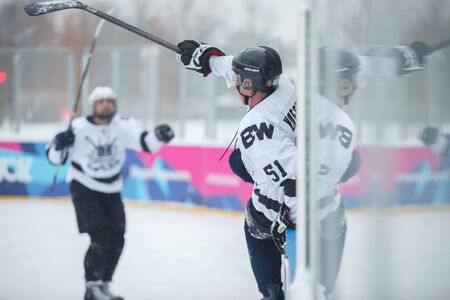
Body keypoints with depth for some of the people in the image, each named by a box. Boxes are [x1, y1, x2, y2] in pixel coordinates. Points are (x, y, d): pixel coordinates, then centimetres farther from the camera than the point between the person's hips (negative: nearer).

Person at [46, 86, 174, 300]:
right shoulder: (79, 128, -15)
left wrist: (158, 136, -39)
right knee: (100, 237, -17)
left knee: (116, 240, 5)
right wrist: (59, 145, -29)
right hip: (84, 187, -4)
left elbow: (145, 143, -19)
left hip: (111, 191, 4)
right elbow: (55, 158, -7)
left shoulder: (123, 126, -9)